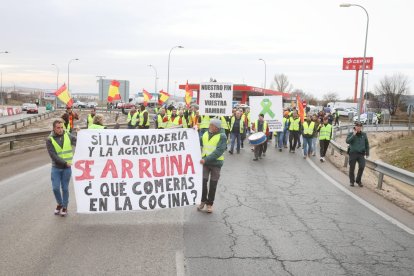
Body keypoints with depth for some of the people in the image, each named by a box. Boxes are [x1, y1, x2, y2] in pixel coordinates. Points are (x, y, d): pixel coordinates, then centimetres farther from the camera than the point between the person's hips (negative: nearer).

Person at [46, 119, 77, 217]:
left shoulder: (68, 135, 1)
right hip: (56, 167, 0)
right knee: (55, 188, 0)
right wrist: (65, 163, -16)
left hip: (67, 168, 0)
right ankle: (60, 204, 26)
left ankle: (65, 207, 21)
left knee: (65, 188, 5)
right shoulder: (50, 140, -5)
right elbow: (53, 155, -11)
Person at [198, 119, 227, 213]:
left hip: (216, 163, -3)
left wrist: (206, 159, -26)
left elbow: (219, 151, -20)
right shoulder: (205, 134, 6)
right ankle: (203, 201, 16)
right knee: (203, 181, -4)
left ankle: (210, 203, 19)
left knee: (213, 184, 6)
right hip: (204, 162, 3)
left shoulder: (222, 136, -10)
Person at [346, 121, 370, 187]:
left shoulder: (364, 134, 9)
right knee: (352, 168, 4)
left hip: (361, 154, 2)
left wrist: (367, 152, 12)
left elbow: (367, 144, 16)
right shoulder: (351, 134, 1)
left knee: (362, 167, -12)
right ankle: (352, 181, 20)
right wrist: (353, 135, -19)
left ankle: (358, 180, 6)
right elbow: (347, 141, -16)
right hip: (353, 153, -1)